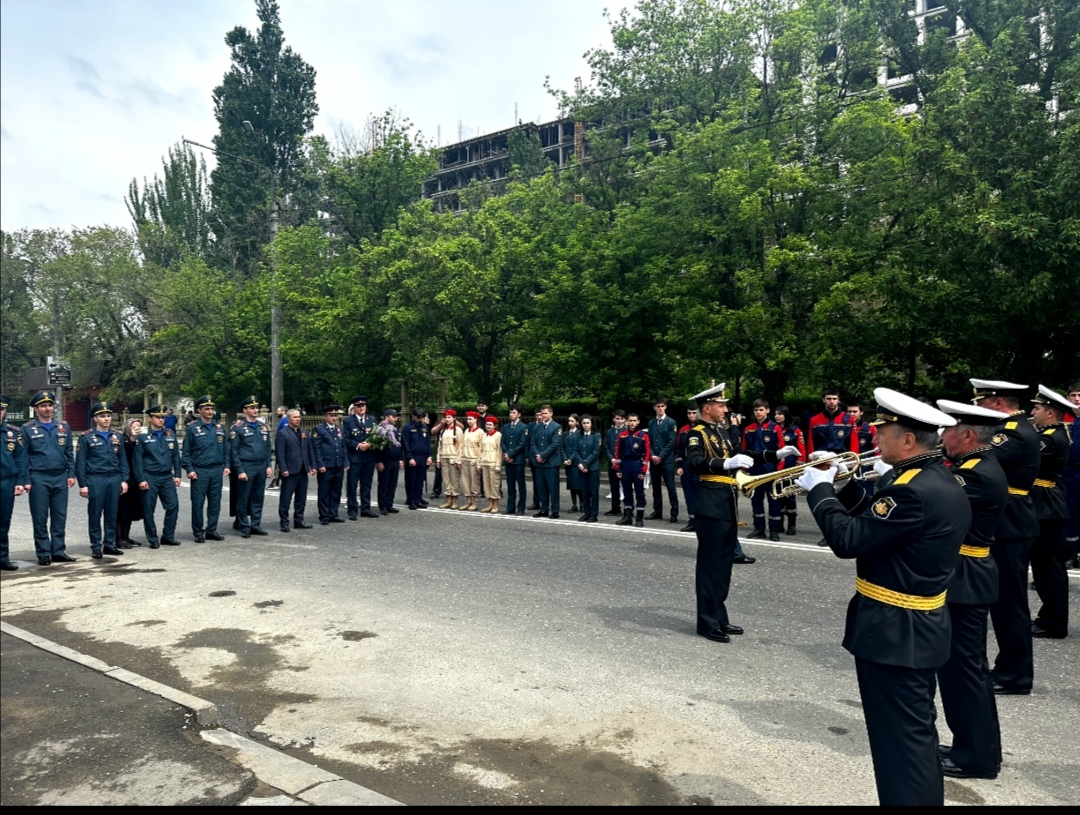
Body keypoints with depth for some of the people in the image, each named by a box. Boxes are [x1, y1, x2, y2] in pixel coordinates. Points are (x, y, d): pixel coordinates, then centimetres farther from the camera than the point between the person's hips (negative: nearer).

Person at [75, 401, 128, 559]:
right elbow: (80, 462, -3)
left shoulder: (117, 436, 10)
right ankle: (96, 547, 11)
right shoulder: (87, 437, -2)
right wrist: (82, 484, -6)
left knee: (112, 514, 8)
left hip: (114, 479, 4)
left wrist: (124, 480, 6)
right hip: (95, 480, -3)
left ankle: (109, 544, 17)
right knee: (95, 515, 3)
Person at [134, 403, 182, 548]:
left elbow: (176, 456, 11)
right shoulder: (142, 436, -3)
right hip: (149, 478, -4)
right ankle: (152, 539, 15)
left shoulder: (170, 435, 9)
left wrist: (177, 475, 6)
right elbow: (138, 459, -5)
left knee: (173, 506, 0)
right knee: (148, 510, 3)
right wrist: (140, 479, -9)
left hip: (167, 477, 4)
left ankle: (168, 537, 14)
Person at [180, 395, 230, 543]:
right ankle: (198, 532, 12)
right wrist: (189, 469, -9)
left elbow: (226, 449, 13)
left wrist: (226, 465, 4)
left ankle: (211, 531, 17)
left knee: (215, 502, 7)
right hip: (199, 471, -3)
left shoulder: (220, 428, 10)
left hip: (217, 470, 3)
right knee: (198, 503, 2)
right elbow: (185, 452, -1)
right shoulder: (192, 429, -1)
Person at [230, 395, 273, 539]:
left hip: (261, 467, 5)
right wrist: (240, 470, -12)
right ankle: (244, 528, 11)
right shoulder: (238, 427, -5)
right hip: (246, 467, -5)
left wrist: (269, 465, 6)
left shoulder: (263, 427, 11)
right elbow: (234, 451, -7)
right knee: (243, 499, 3)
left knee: (258, 498, 10)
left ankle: (255, 525, 19)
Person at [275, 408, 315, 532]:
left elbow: (310, 450, 14)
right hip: (290, 470, -6)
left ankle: (298, 520, 20)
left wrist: (313, 466, 8)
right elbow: (280, 453, -10)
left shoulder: (305, 433, 14)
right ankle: (284, 522, 8)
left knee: (301, 497, 11)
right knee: (285, 498, 1)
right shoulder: (282, 433, -5)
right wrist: (283, 469, -16)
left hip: (303, 470, 6)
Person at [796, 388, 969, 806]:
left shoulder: (914, 491, -26)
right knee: (914, 732, 23)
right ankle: (925, 798, 38)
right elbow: (875, 521, 13)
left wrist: (820, 489, -13)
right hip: (920, 626, 10)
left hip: (894, 632, -10)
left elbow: (848, 540, -25)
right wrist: (843, 486, 4)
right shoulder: (939, 481, 6)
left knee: (901, 739, 2)